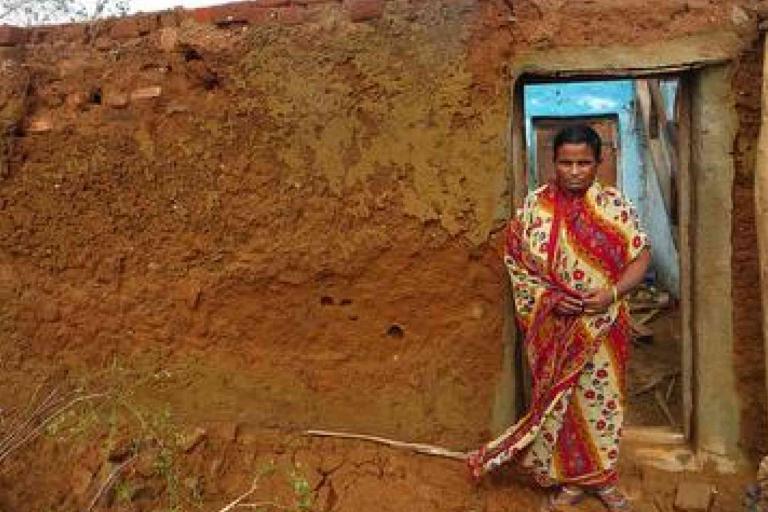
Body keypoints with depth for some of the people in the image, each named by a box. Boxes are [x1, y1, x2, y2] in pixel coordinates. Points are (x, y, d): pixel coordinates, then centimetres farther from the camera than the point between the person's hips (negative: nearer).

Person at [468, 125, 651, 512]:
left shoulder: (614, 205, -4)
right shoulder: (534, 205, -4)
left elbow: (640, 256, -2)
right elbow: (516, 262, 0)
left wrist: (613, 293, -17)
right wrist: (548, 297, -14)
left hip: (602, 326, 0)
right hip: (552, 327, 0)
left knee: (601, 399, 11)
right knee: (558, 399, 10)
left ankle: (602, 478, 33)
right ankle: (570, 479, 30)